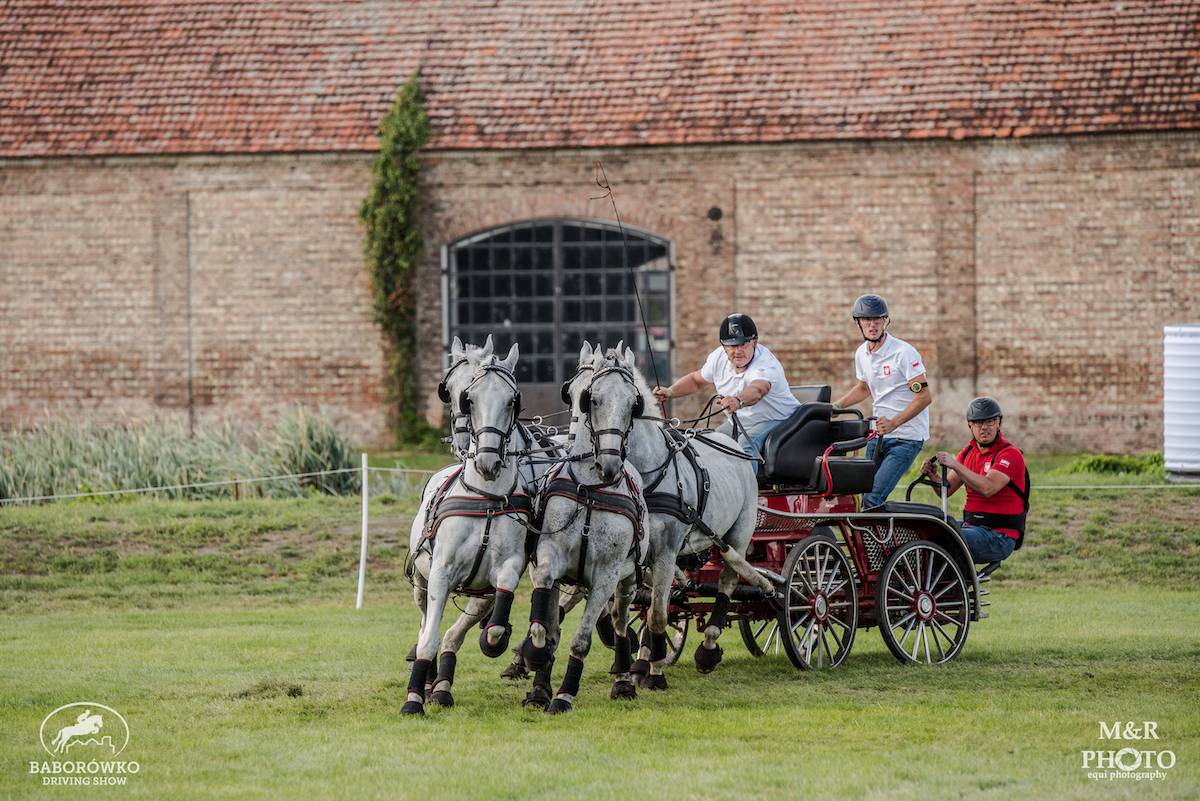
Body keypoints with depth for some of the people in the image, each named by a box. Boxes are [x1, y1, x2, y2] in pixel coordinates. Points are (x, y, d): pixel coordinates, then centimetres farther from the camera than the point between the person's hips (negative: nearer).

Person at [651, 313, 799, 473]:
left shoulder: (766, 364, -29)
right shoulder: (719, 357, -6)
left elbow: (756, 390, -52)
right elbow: (696, 380, 14)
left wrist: (738, 401, -73)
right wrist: (670, 392, -1)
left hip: (777, 421, -8)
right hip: (738, 423, 8)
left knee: (744, 445, -34)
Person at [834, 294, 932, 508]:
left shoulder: (904, 352, -15)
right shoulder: (861, 354, 8)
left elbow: (924, 396, -18)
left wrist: (893, 423, -26)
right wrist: (835, 406, 15)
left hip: (906, 437, -8)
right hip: (878, 434, 8)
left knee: (873, 499, -20)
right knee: (866, 496, 5)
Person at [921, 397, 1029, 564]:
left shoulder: (1010, 454, -11)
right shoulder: (969, 452, 13)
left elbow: (987, 488, -26)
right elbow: (947, 489, 9)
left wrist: (955, 465, -27)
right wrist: (933, 476, -12)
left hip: (999, 536, -8)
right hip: (970, 525, 8)